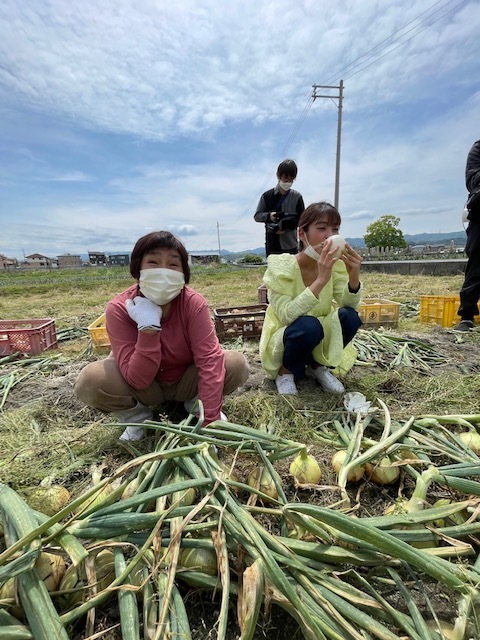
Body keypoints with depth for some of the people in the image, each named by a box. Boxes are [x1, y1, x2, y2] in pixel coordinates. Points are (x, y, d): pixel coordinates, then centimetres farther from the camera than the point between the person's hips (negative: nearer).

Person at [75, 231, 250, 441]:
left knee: (237, 364, -24)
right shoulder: (119, 308, -25)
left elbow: (210, 359, -30)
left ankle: (194, 406, 5)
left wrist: (210, 421, -35)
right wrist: (148, 328, -41)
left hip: (186, 381, 1)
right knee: (89, 381, -28)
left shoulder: (194, 303, -24)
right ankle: (139, 417, 3)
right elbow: (138, 380, -28)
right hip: (144, 387, 0)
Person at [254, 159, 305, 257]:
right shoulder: (267, 195, 3)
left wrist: (287, 227, -14)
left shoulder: (297, 197, 1)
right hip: (272, 244, 1)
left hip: (290, 245, 0)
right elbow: (257, 216, 6)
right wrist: (269, 215, -15)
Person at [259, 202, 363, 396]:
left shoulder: (334, 264, -7)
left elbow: (350, 305, -13)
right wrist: (321, 280, -40)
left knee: (349, 316, -21)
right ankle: (286, 372, -3)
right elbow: (286, 316, -33)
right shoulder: (282, 266, -23)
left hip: (318, 341, 5)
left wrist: (354, 276, -31)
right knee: (309, 325, -34)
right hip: (283, 341, -4)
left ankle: (317, 367, 4)